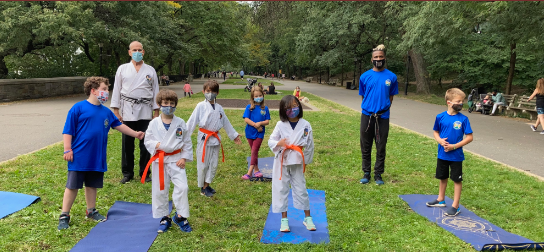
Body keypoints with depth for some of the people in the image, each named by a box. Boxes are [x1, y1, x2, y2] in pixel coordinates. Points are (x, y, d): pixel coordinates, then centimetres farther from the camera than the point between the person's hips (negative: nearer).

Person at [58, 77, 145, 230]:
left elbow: (119, 125, 21)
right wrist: (67, 150, -12)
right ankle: (64, 216, 15)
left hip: (97, 158, 6)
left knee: (92, 185, 18)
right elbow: (68, 131, -9)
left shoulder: (106, 112, 8)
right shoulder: (78, 108, -9)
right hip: (79, 157, -5)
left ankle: (91, 211, 34)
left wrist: (135, 134, 20)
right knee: (72, 186, 3)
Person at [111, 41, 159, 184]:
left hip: (145, 112, 0)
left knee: (145, 142, 3)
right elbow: (117, 90, 6)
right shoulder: (122, 69, 8)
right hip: (127, 111, 0)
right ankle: (127, 173, 17)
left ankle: (144, 173, 17)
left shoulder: (150, 70, 9)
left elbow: (155, 91, 9)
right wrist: (116, 111, 0)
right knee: (127, 143, 3)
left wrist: (156, 112, 4)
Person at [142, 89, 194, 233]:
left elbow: (187, 142, 4)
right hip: (159, 160, 1)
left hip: (176, 160, -1)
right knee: (160, 190, 8)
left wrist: (184, 158, -3)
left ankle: (180, 216, 9)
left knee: (182, 187, -11)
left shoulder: (180, 123, 0)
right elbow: (147, 141, 3)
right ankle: (165, 218, 25)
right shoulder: (154, 123, -1)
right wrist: (156, 145, -16)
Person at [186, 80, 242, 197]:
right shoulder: (201, 106, -8)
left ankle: (207, 185, 27)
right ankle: (202, 188, 18)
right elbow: (192, 121, -11)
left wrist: (234, 135, 23)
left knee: (214, 165, 12)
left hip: (215, 138, 5)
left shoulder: (219, 108, 7)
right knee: (203, 164, 3)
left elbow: (226, 122, 17)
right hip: (204, 138, -5)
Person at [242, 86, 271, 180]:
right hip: (250, 133, 1)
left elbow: (267, 121, -1)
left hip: (259, 133, -1)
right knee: (254, 152, 13)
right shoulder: (249, 107, -2)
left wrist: (260, 123, -19)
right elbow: (246, 119, -10)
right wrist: (255, 125, -18)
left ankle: (249, 172, -7)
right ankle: (256, 170, 25)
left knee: (254, 151, -7)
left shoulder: (265, 108, 1)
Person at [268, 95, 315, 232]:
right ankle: (284, 219, 20)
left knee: (301, 189, 8)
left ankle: (308, 218, 25)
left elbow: (310, 145, 2)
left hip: (297, 163, 0)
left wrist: (306, 161, 5)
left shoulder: (305, 125, -6)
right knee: (281, 190, 7)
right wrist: (278, 143, -23)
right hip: (281, 162, 1)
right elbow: (270, 141, -1)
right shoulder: (280, 125, -5)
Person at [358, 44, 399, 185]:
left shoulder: (391, 77, 0)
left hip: (383, 117, 0)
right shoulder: (365, 76, 1)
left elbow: (391, 96, 8)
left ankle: (378, 174, 18)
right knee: (366, 147, 8)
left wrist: (384, 109, 1)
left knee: (381, 147, 6)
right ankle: (366, 173, 21)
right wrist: (368, 108, 4)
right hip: (367, 116, 1)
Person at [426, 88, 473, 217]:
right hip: (442, 154, 3)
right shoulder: (440, 117, -4)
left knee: (457, 180, 5)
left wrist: (454, 146, -18)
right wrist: (440, 140, -12)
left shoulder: (463, 119, -11)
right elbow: (436, 132, 8)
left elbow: (469, 137, -9)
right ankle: (441, 200, 38)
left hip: (456, 156, -3)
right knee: (443, 177, 19)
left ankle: (455, 206, 16)